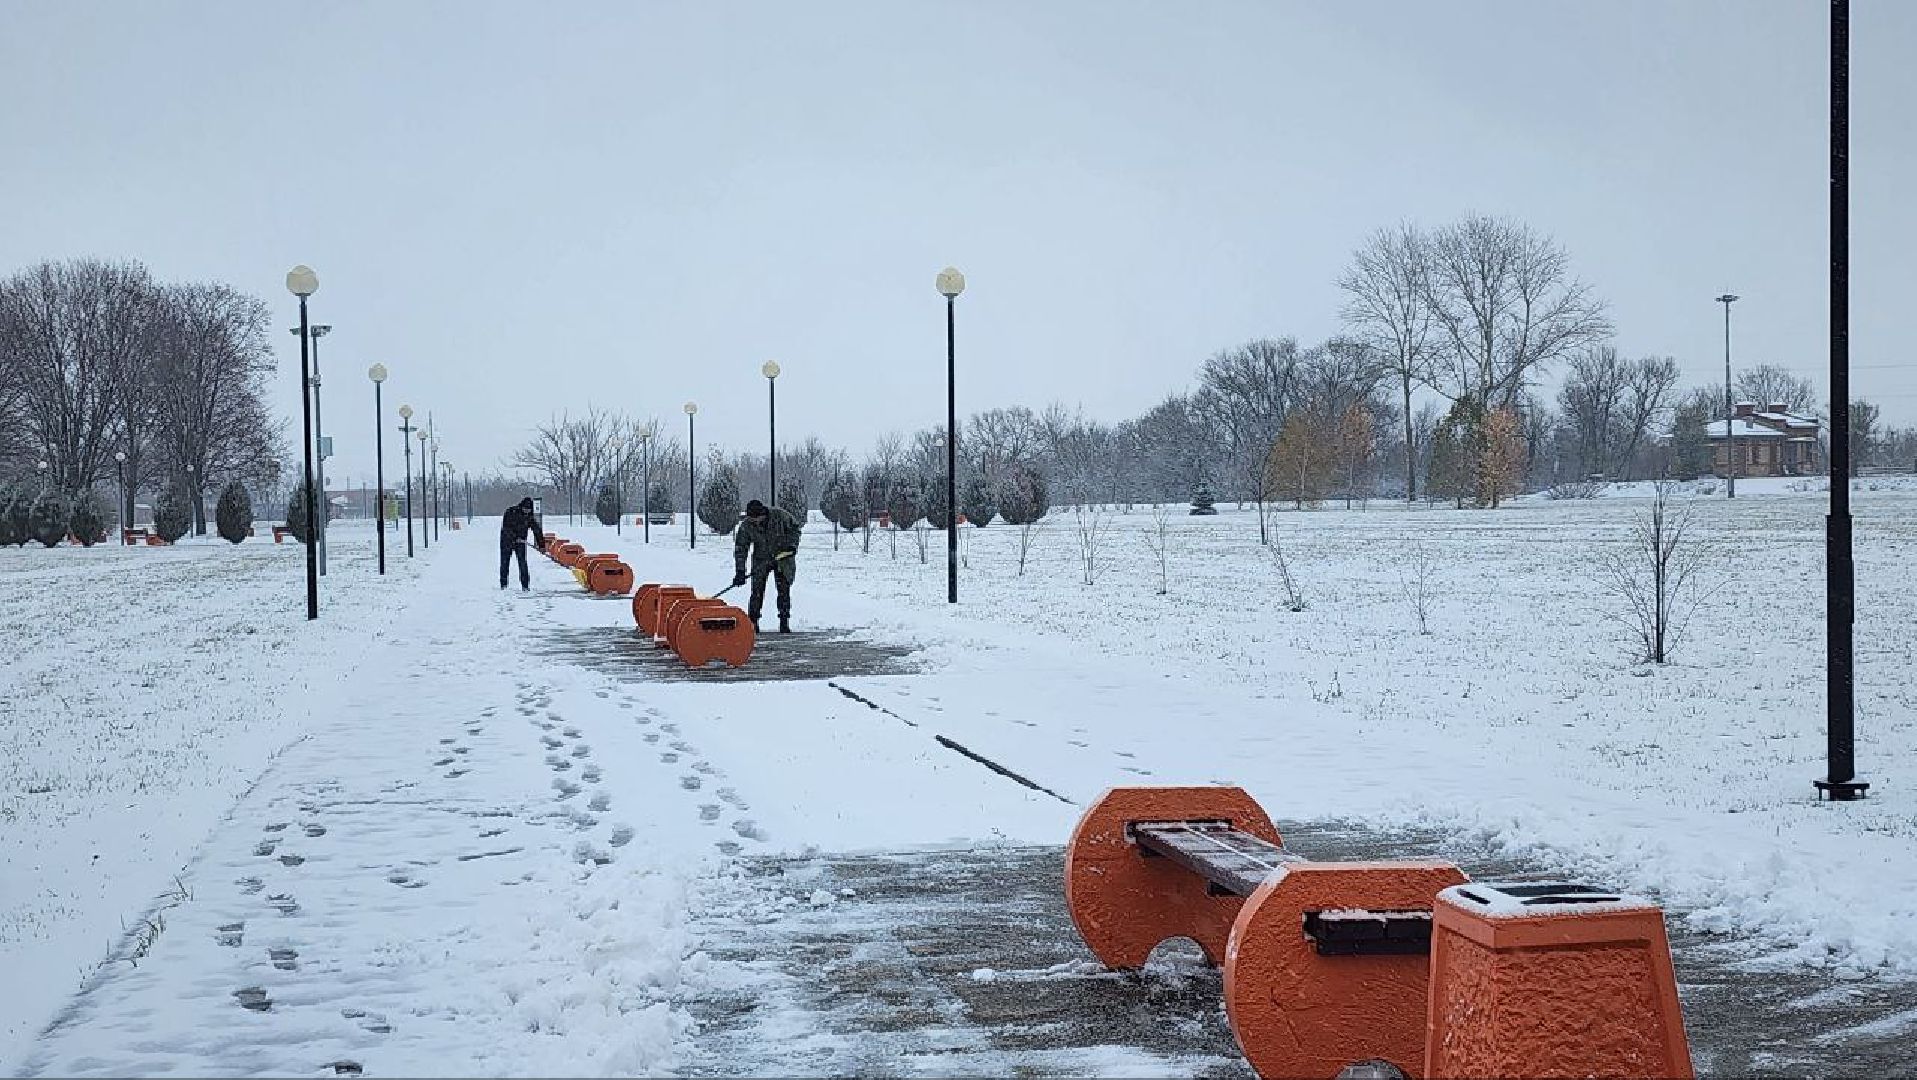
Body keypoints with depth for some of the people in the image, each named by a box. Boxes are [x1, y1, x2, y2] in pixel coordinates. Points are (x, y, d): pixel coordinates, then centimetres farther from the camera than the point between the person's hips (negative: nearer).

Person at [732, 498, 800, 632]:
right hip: (761, 560, 1)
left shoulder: (780, 515, -18)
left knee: (784, 591, -2)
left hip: (783, 558, -1)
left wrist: (792, 545, -15)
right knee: (757, 592, -6)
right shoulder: (746, 526, -15)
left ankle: (784, 623, 5)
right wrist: (740, 572, -15)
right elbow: (740, 548, -11)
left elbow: (794, 528, -1)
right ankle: (752, 622, 2)